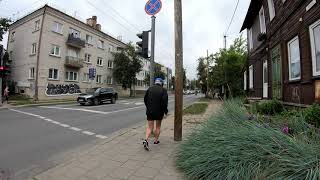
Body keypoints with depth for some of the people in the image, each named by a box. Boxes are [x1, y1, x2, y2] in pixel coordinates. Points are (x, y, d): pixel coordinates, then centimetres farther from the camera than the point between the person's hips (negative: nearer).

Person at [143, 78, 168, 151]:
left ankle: (146, 140, -11)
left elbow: (145, 99, 6)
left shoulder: (150, 89, 3)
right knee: (158, 126, 17)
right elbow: (165, 101, -15)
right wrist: (165, 111, -3)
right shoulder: (163, 90, -7)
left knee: (150, 127, 7)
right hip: (159, 112, -2)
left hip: (150, 112, 2)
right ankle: (156, 140, 27)